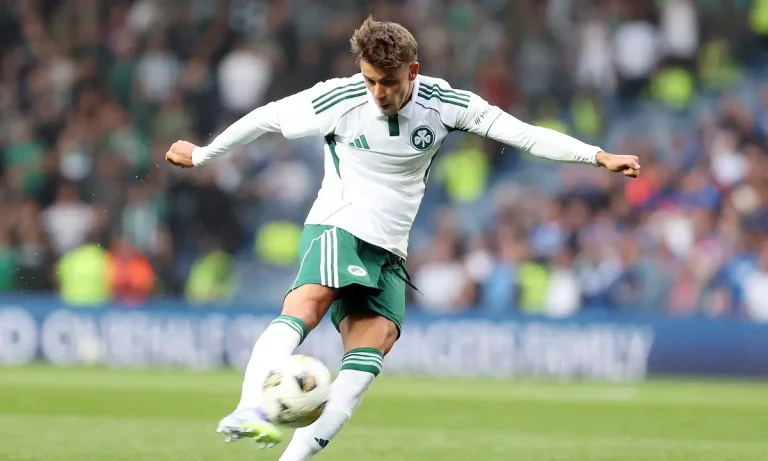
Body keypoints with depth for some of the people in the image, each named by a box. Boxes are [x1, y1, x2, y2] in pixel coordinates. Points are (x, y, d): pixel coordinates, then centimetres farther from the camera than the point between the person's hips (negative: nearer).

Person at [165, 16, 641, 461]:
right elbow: (267, 117, 5)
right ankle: (249, 411, -53)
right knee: (309, 301, -33)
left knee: (374, 342, -18)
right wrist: (201, 155, 16)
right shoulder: (339, 99, -9)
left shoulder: (444, 103, -4)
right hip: (337, 228, -4)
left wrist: (598, 156, -13)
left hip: (388, 253, 4)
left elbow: (524, 133, -5)